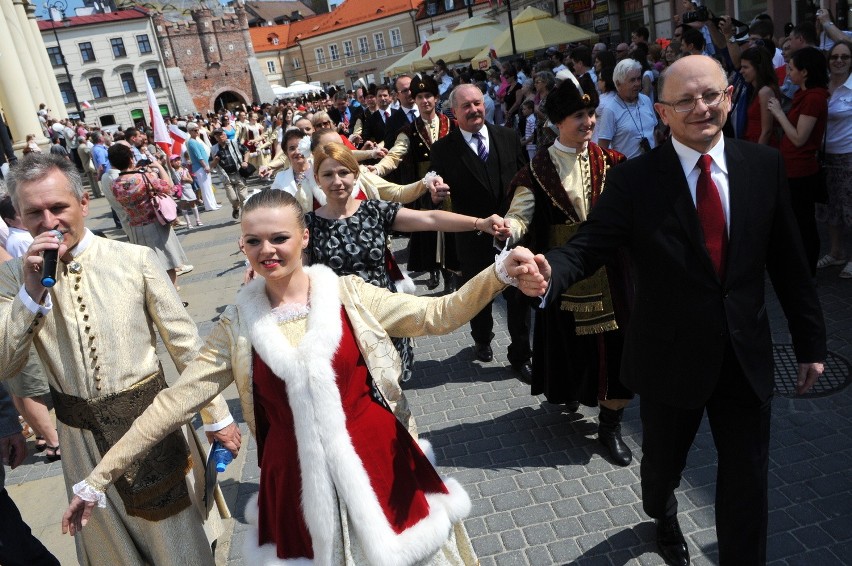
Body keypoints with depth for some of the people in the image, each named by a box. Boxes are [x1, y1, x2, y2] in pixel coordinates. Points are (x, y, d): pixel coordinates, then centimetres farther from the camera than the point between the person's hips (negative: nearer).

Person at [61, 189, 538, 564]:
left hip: (374, 464, -1)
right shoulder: (239, 325, -1)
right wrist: (100, 477, -1)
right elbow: (176, 400, -1)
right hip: (297, 478, 2)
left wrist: (498, 273, -26)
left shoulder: (348, 295, -6)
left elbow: (437, 315, -11)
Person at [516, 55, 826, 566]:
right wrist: (549, 272, -40)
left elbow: (789, 261, 1)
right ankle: (663, 516, 57)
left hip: (747, 356, 2)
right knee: (663, 461, 23)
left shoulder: (765, 165, -3)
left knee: (747, 478, 13)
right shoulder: (634, 179, -11)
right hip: (671, 357, -1)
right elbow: (589, 247, -18)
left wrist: (810, 342, 6)